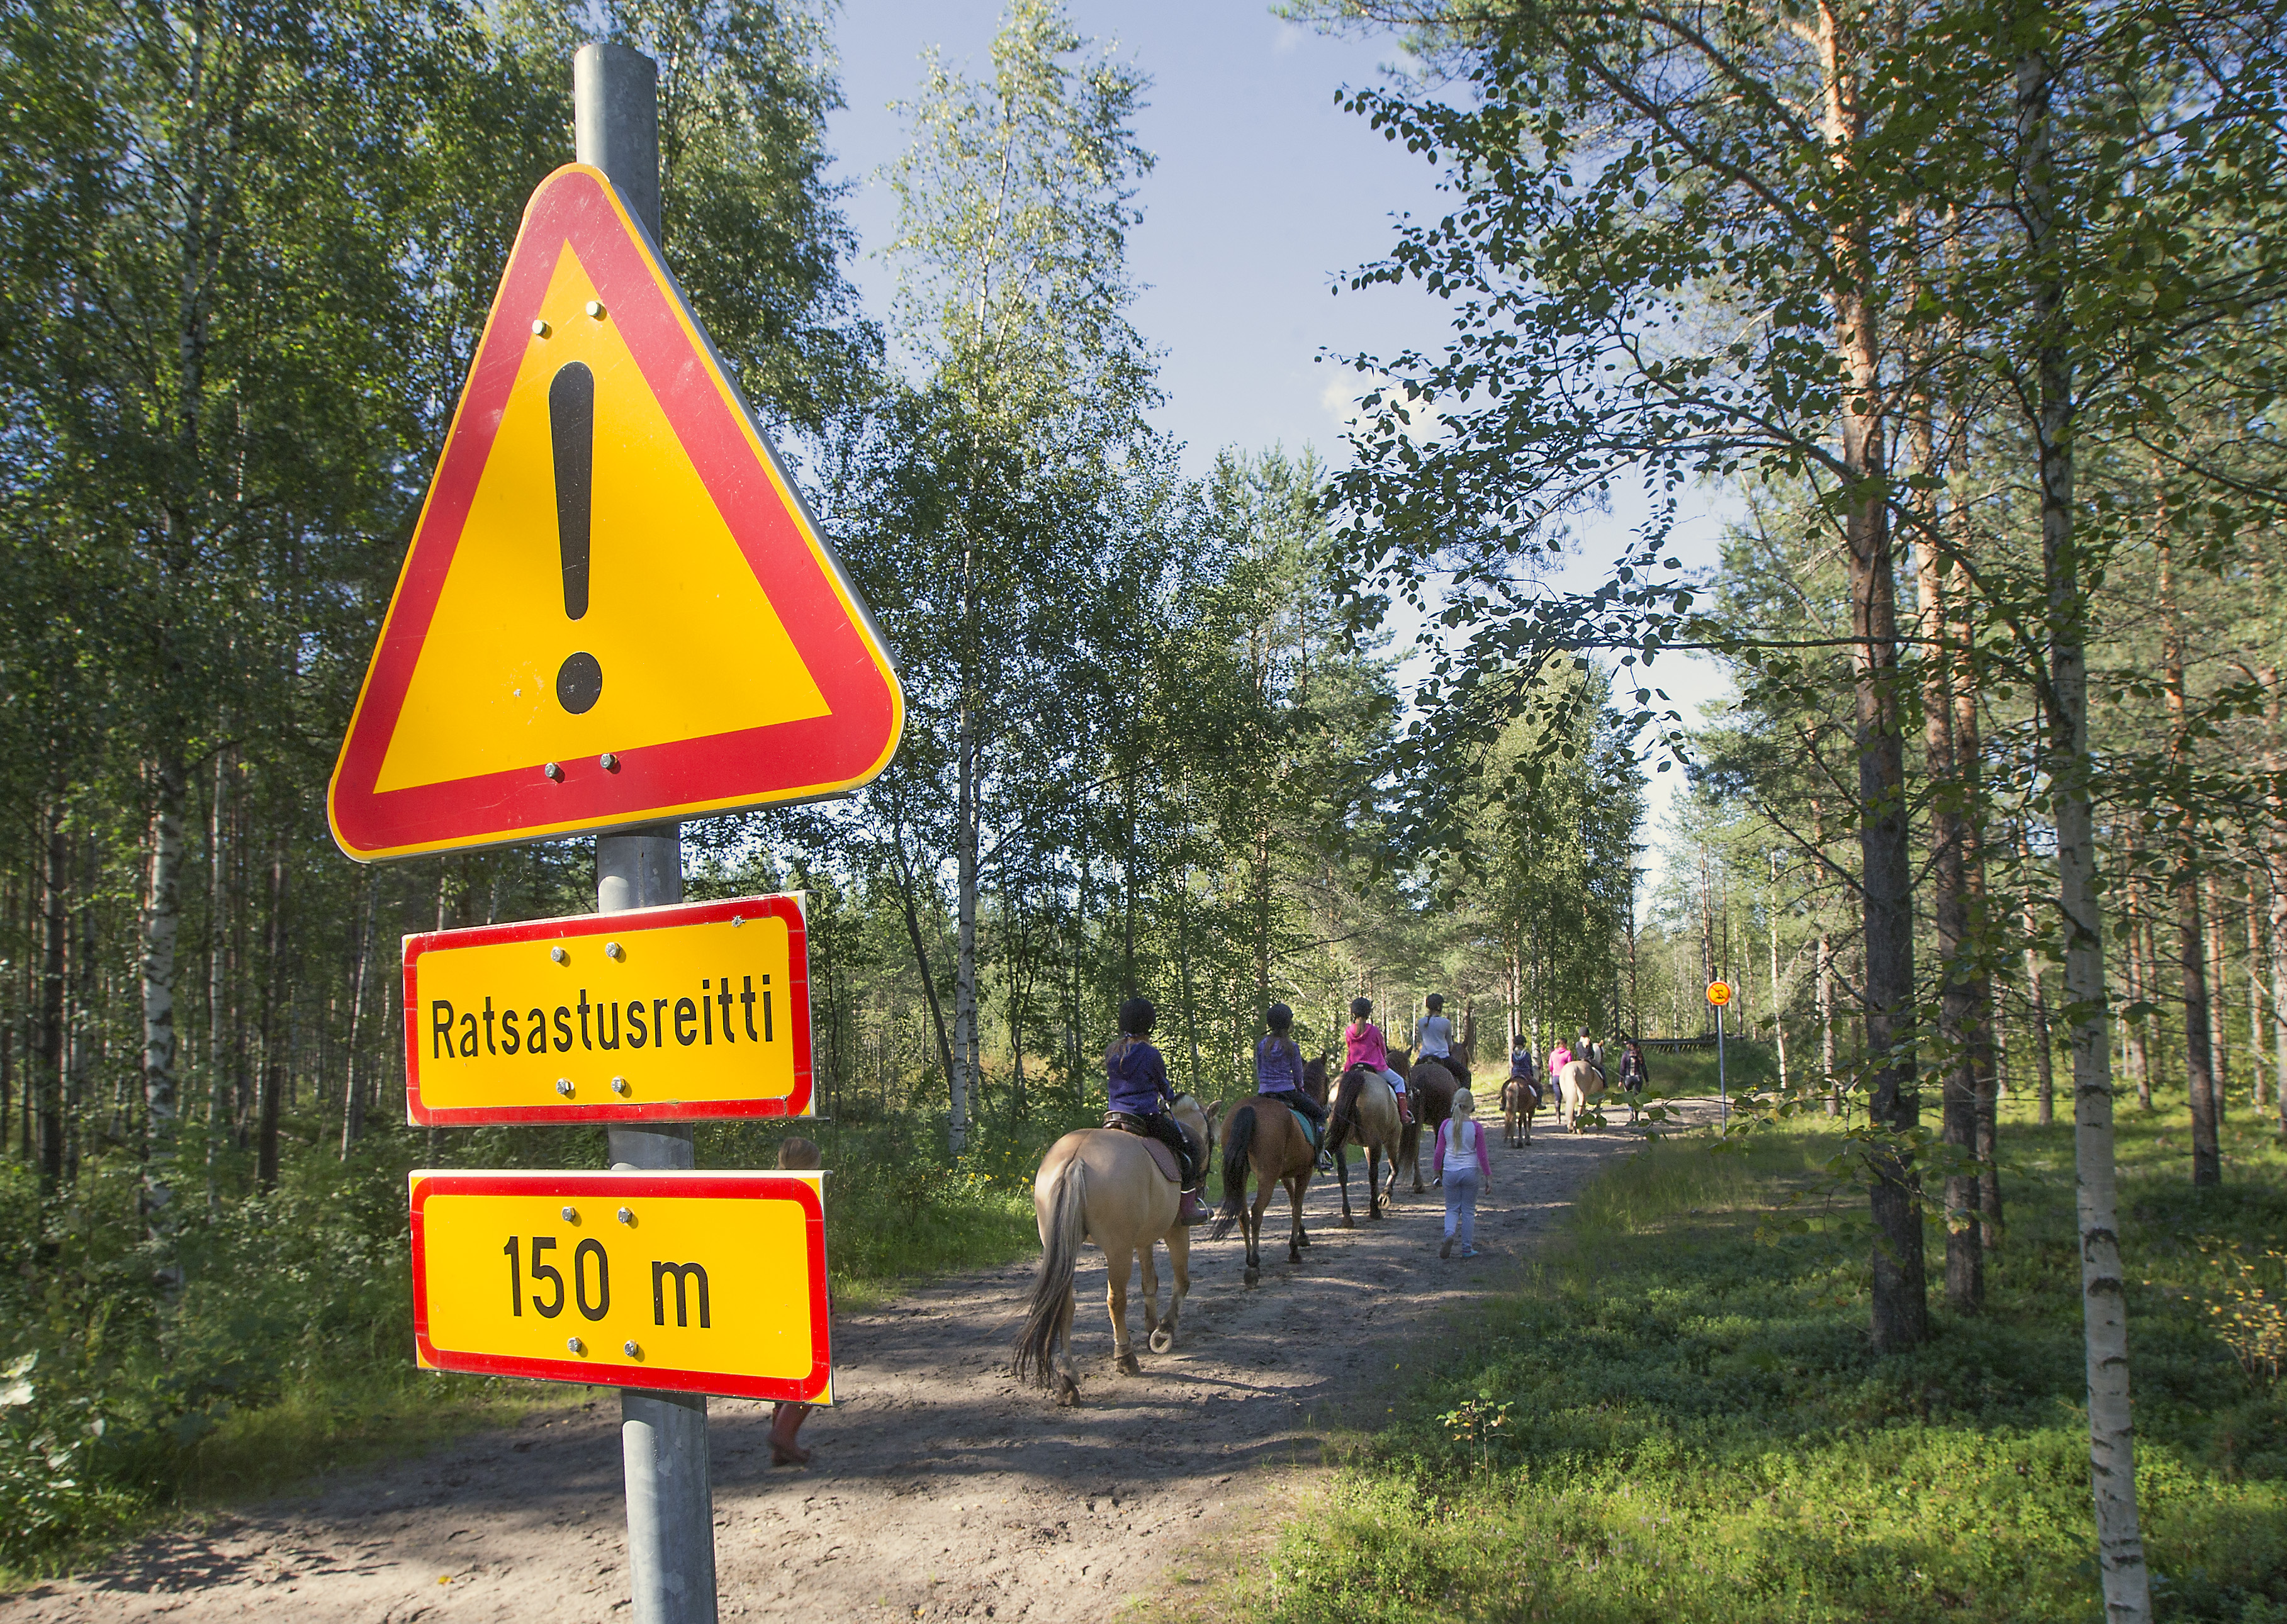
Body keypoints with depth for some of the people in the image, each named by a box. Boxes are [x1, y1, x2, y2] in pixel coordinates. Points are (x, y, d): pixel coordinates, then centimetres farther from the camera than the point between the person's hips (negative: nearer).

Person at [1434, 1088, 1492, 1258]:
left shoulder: (1446, 1125, -4)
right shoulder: (1476, 1126, -9)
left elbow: (1439, 1151, 1)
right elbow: (1482, 1154, -6)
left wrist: (1437, 1169, 16)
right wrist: (1488, 1176, 3)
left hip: (1450, 1172, 1)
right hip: (1470, 1172, -1)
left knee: (1452, 1209, 13)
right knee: (1468, 1210, 11)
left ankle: (1449, 1234, -15)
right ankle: (1467, 1249, 15)